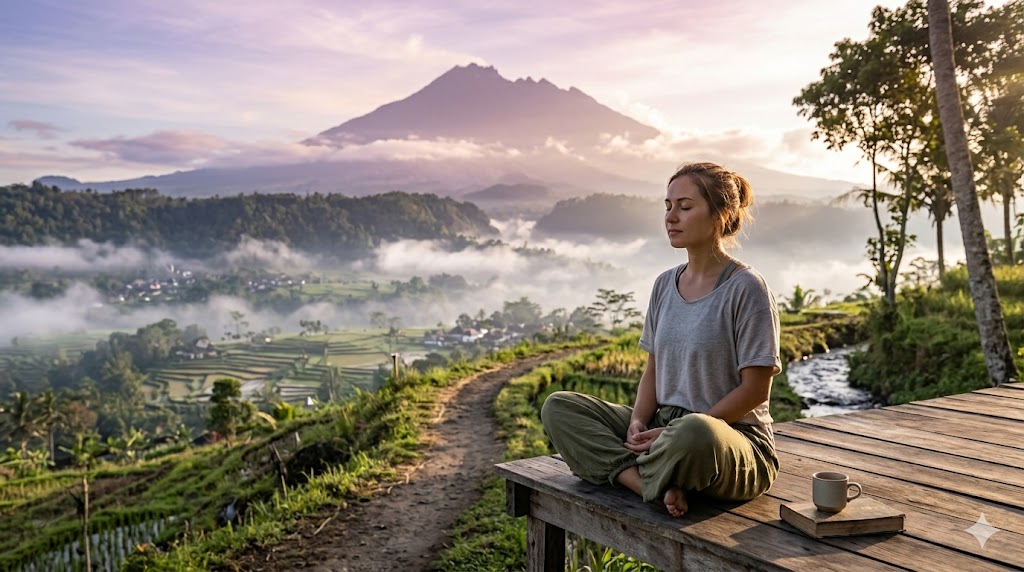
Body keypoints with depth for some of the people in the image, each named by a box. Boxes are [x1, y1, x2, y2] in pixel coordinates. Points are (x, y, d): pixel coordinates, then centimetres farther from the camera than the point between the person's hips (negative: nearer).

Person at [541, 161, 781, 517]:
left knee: (695, 432, -43)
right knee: (559, 407, -8)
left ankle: (624, 472, -12)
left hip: (735, 438, -6)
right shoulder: (665, 284, 9)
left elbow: (755, 390, -13)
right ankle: (658, 485, -22)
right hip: (666, 429, 7)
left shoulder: (746, 288, -10)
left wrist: (674, 433, -17)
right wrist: (639, 422, -8)